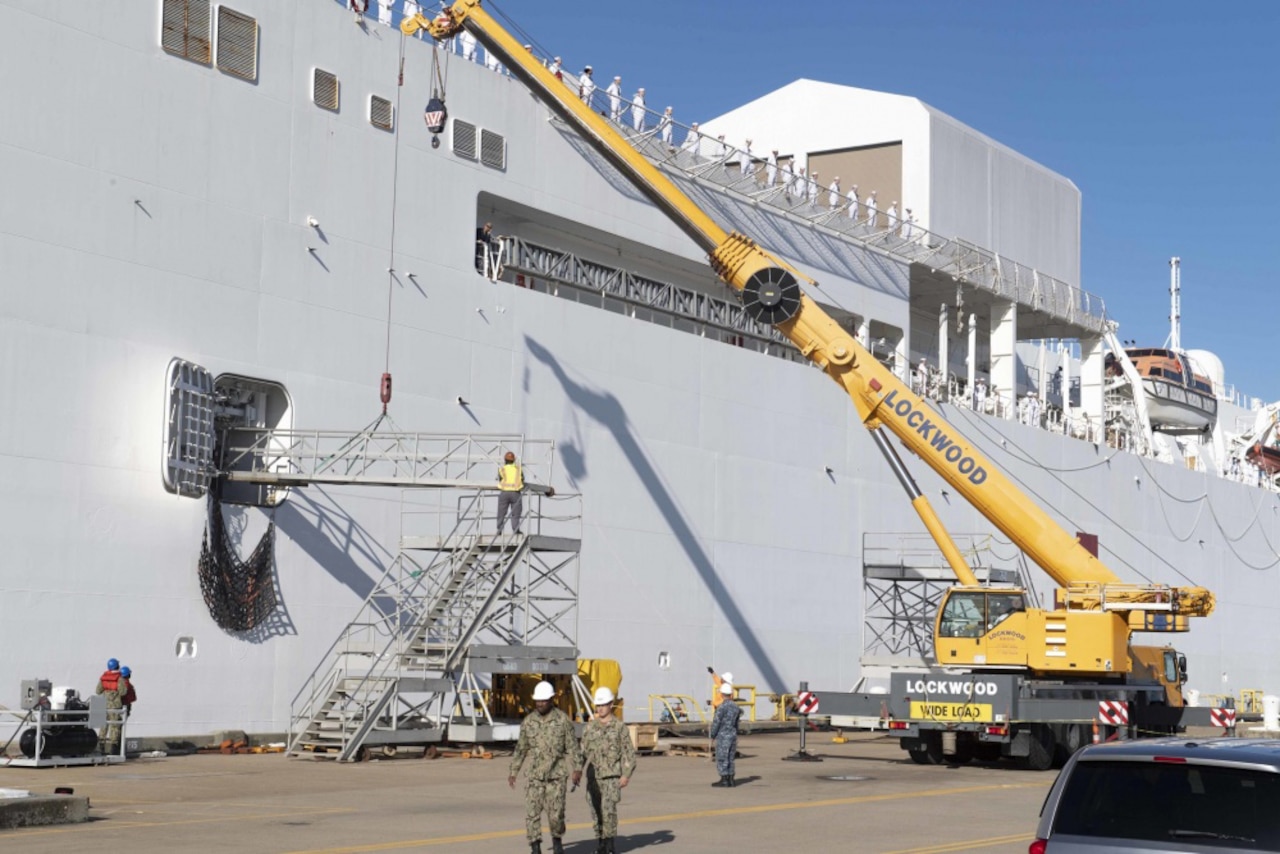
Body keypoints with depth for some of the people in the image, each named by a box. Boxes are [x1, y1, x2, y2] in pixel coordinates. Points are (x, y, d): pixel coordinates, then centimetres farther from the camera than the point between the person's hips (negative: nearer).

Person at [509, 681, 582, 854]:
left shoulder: (563, 720, -3)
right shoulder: (528, 721, 5)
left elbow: (572, 746, -5)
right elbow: (521, 748, 13)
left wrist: (577, 769, -15)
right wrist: (513, 771, 12)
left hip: (556, 775, -2)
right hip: (534, 774, 2)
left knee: (556, 812, -2)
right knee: (532, 812, -5)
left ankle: (557, 840, 25)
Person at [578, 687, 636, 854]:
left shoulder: (620, 727, -1)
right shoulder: (590, 727, 9)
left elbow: (629, 752, -1)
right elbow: (583, 751, 11)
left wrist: (626, 775, -11)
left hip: (612, 777, -4)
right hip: (593, 776, 4)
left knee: (608, 809, -16)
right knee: (596, 812, 4)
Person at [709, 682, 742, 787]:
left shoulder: (722, 707, -17)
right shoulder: (736, 706, 5)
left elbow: (716, 722, -13)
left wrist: (712, 734, 1)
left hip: (723, 736, -7)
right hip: (733, 735, 7)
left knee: (721, 759, -1)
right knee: (730, 759, 13)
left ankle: (724, 780, -1)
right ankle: (730, 779, 13)